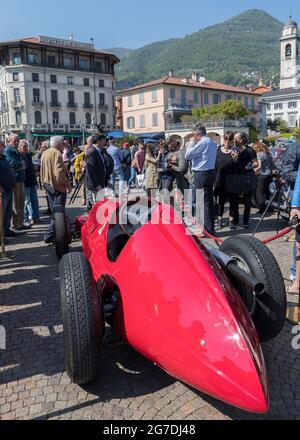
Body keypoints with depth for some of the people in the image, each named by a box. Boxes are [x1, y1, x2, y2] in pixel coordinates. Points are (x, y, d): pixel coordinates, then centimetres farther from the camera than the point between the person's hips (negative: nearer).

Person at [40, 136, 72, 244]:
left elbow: (43, 170, 20)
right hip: (57, 186, -9)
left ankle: (55, 233, 25)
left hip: (47, 184, 10)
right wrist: (68, 185, -15)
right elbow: (59, 173, -24)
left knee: (54, 211, 17)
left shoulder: (45, 153, 13)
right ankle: (49, 236, -6)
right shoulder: (57, 153, -16)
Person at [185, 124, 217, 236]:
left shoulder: (202, 143, -16)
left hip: (201, 174, -9)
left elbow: (187, 156, -12)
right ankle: (210, 227, 24)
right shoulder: (212, 143, 13)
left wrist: (191, 143, -1)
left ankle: (207, 229, -2)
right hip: (211, 172, 9)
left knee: (202, 202, -5)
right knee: (209, 201, 14)